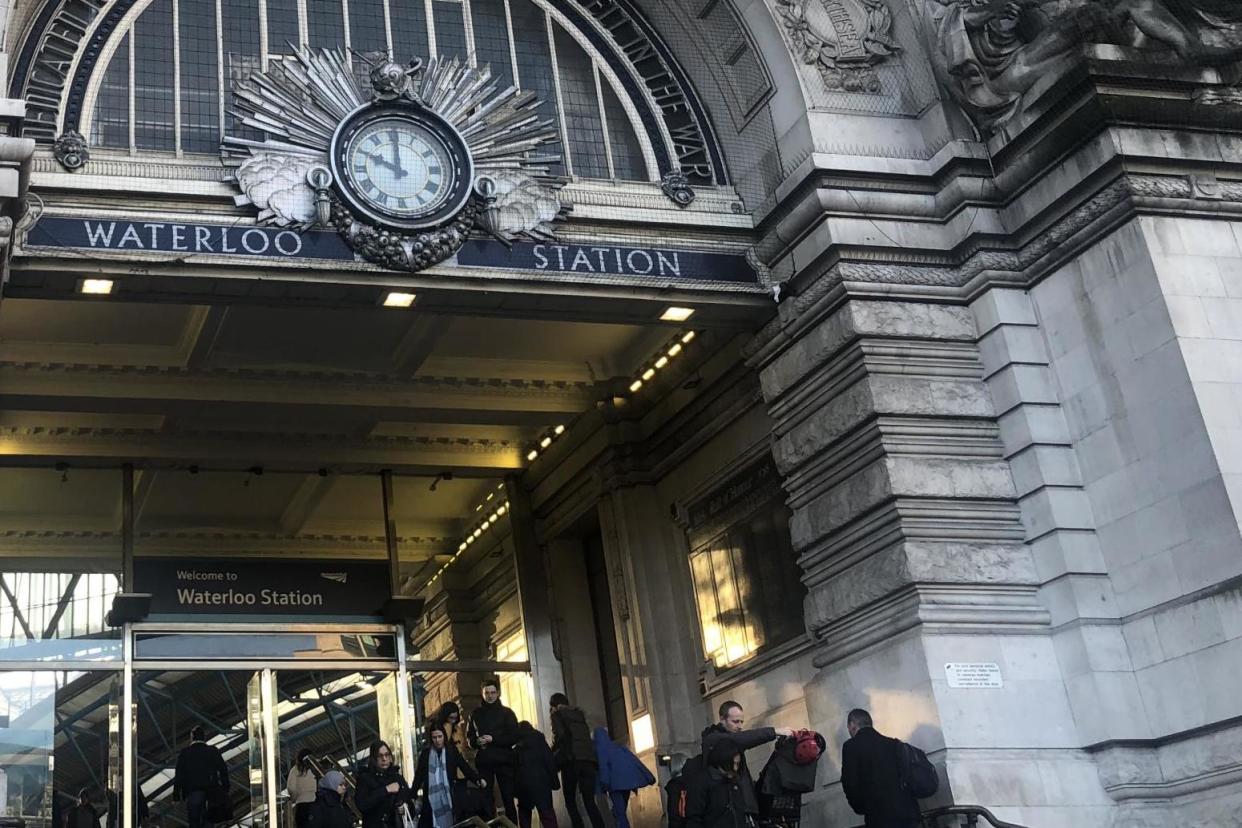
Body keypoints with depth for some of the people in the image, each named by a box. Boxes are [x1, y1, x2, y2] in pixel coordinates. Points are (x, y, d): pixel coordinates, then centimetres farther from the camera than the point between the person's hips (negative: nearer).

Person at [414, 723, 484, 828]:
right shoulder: (425, 753, 7)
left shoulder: (452, 750, 4)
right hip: (432, 799, 0)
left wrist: (477, 779, -16)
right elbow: (419, 775, 9)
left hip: (449, 798, 0)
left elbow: (464, 767, -2)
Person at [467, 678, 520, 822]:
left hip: (504, 761, -2)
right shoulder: (476, 713, 12)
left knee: (508, 799, 0)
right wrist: (477, 741, -10)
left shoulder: (506, 712, 4)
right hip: (484, 762, 2)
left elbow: (514, 737, -3)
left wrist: (493, 739, -13)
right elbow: (469, 737, 13)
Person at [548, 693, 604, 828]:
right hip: (589, 758, 5)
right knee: (589, 801, 2)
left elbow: (560, 734, -8)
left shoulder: (557, 714, 8)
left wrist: (552, 752, 7)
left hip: (572, 760, -5)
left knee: (570, 802, 4)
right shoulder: (579, 714, 27)